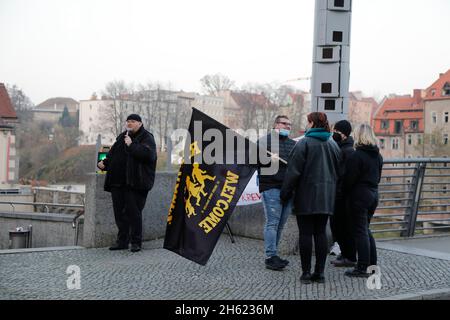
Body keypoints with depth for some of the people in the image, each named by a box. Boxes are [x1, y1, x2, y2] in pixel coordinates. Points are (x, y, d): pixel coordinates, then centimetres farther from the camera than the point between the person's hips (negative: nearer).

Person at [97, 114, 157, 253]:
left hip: (135, 183, -7)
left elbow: (147, 154, -19)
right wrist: (105, 163, 6)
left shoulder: (146, 138, -2)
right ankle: (122, 241, 18)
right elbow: (112, 153, 24)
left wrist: (131, 145, -17)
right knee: (119, 212, 9)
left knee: (133, 212, -7)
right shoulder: (122, 136, 19)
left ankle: (136, 242, 3)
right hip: (118, 181, 7)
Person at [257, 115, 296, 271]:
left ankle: (272, 255, 18)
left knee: (280, 224, 9)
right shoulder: (265, 141, 3)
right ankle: (271, 257, -8)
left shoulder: (294, 144, 21)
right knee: (272, 223, -9)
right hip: (271, 187, -6)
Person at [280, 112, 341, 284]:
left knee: (305, 233, 0)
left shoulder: (304, 143, -9)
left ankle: (306, 272, 3)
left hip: (306, 196, -5)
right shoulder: (333, 145, 11)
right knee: (321, 232, 9)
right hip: (326, 197, 6)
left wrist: (285, 193, -5)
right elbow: (338, 171, 13)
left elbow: (293, 171, -12)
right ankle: (319, 272, 10)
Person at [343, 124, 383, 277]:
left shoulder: (356, 156, -15)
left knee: (360, 231, -3)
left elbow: (349, 179, -15)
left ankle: (362, 268, -2)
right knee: (366, 229, 18)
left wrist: (345, 191, 1)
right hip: (374, 194, 8)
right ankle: (372, 264, 21)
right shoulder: (378, 156, 9)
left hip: (359, 195, -8)